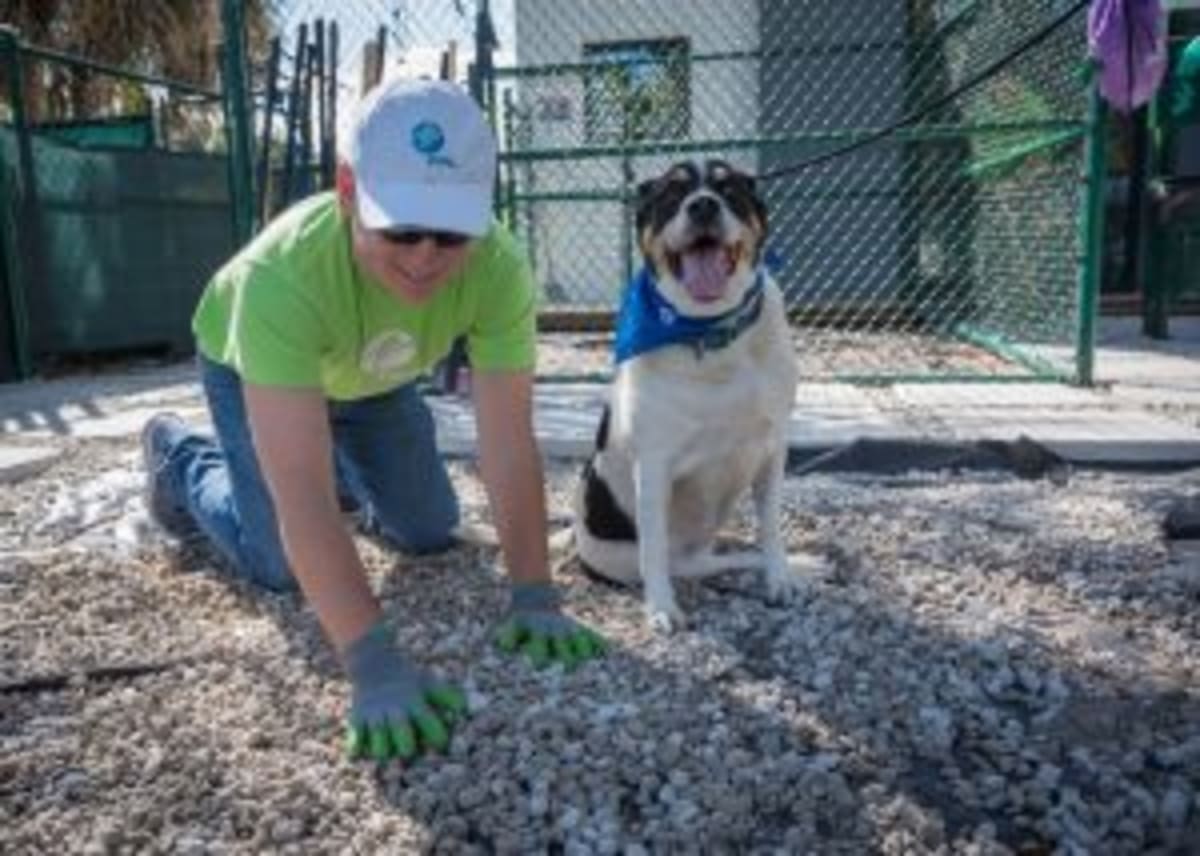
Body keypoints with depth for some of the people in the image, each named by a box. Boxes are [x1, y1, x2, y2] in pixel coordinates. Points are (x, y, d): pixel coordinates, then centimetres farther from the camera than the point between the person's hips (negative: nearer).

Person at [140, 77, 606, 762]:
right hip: (249, 365, -3)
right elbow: (302, 495, -48)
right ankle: (180, 457, 22)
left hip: (376, 379, 4)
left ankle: (350, 472, 37)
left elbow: (509, 445, -33)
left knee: (432, 532, 6)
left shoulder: (500, 269, -36)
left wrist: (535, 597, -38)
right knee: (281, 567, -7)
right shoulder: (283, 276, -46)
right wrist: (375, 665, -52)